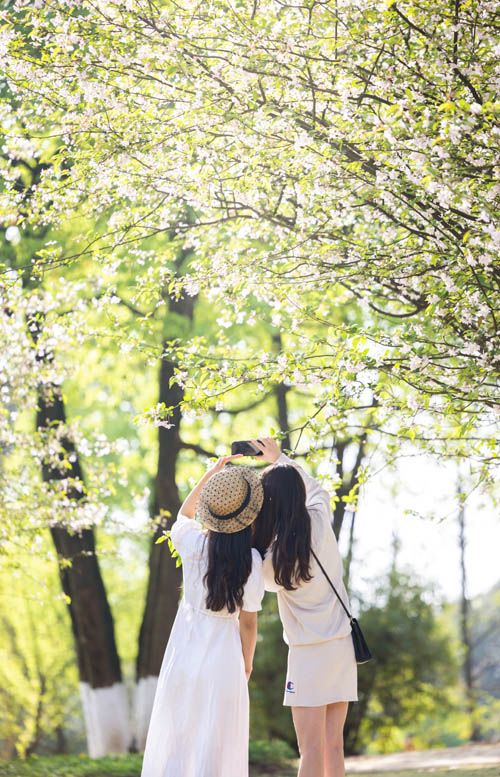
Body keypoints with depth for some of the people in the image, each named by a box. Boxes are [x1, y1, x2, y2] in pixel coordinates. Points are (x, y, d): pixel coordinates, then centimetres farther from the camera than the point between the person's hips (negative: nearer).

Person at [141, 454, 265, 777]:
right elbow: (248, 622, -5)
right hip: (224, 656, -2)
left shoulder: (193, 543, -8)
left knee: (174, 740, 11)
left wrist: (212, 472, 19)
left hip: (185, 651, 2)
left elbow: (184, 514, 18)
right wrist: (246, 665, 10)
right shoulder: (252, 561, -13)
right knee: (216, 749, 6)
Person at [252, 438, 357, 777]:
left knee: (311, 749, -6)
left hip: (309, 651, -5)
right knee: (334, 746, 8)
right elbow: (316, 489, 20)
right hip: (343, 644, 5)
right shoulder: (321, 522, -3)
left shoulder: (271, 558, -15)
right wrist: (280, 458, 24)